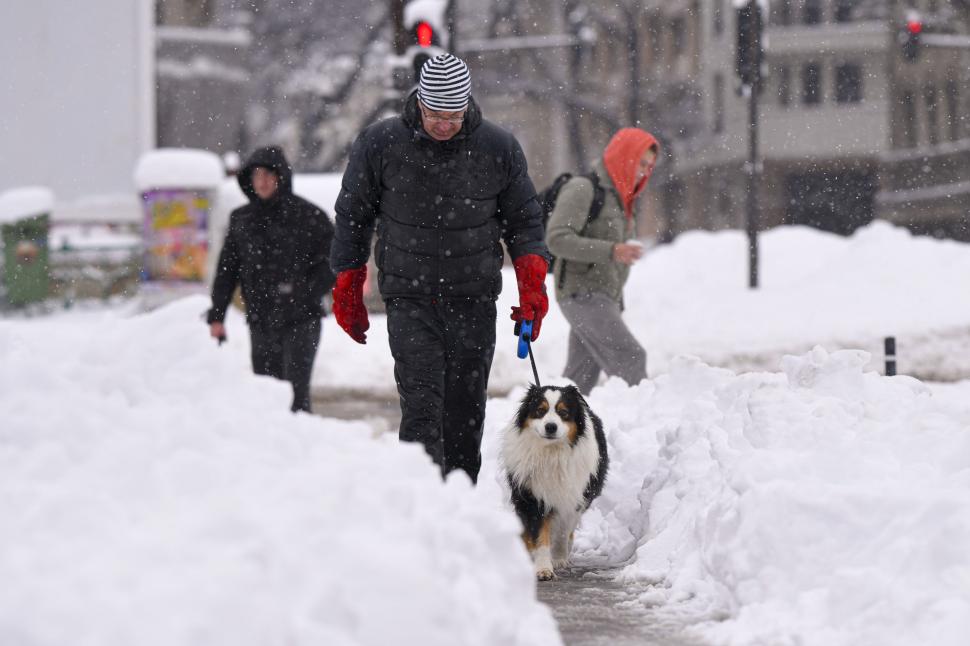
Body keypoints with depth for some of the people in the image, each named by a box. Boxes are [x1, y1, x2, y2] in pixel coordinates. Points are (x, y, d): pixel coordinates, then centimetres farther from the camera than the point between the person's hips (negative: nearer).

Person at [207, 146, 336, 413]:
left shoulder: (309, 216, -3)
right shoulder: (240, 220, 10)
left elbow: (334, 261, -2)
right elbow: (226, 269, 13)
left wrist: (306, 295, -13)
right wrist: (216, 316, 6)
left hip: (300, 321, -4)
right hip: (261, 323, 4)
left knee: (295, 391, -15)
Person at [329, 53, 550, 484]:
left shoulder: (498, 148, 0)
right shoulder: (380, 144, -3)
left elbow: (523, 220, 11)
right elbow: (353, 217, 8)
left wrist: (532, 282, -1)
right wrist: (347, 290, 9)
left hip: (474, 299, 2)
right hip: (409, 298, -2)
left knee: (465, 412, 7)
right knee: (421, 404, -16)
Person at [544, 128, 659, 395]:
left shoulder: (618, 196, 18)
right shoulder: (582, 188, -10)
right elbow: (557, 239, -20)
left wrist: (616, 303, 26)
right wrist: (611, 251, -27)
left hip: (604, 299, 9)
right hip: (582, 295, -9)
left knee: (581, 378, 6)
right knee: (630, 358, -18)